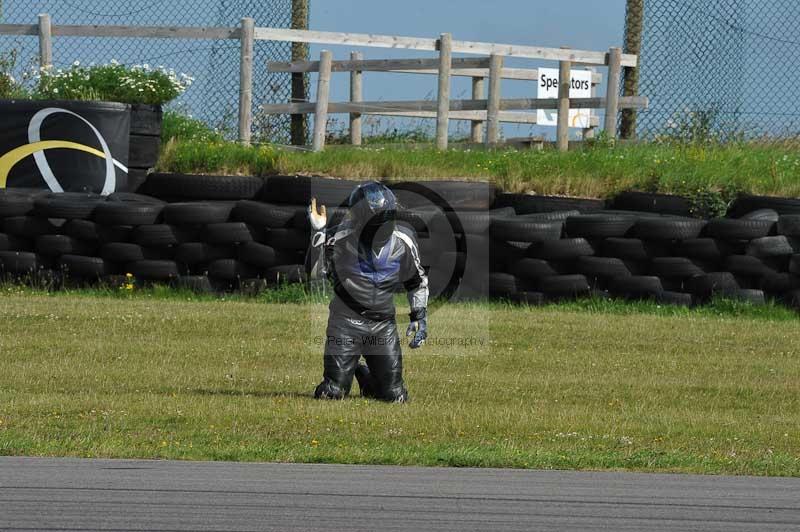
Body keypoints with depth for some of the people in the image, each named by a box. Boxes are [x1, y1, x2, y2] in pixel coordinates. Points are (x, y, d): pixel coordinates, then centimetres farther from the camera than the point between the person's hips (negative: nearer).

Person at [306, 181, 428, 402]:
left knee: (395, 396, 0)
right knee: (333, 393, -9)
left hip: (383, 324, 3)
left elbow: (417, 281, 13)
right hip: (346, 323, -3)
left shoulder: (402, 241, -2)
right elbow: (314, 272, -10)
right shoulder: (339, 239, -13)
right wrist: (318, 233, -21)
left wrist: (420, 316, 6)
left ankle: (363, 375, 34)